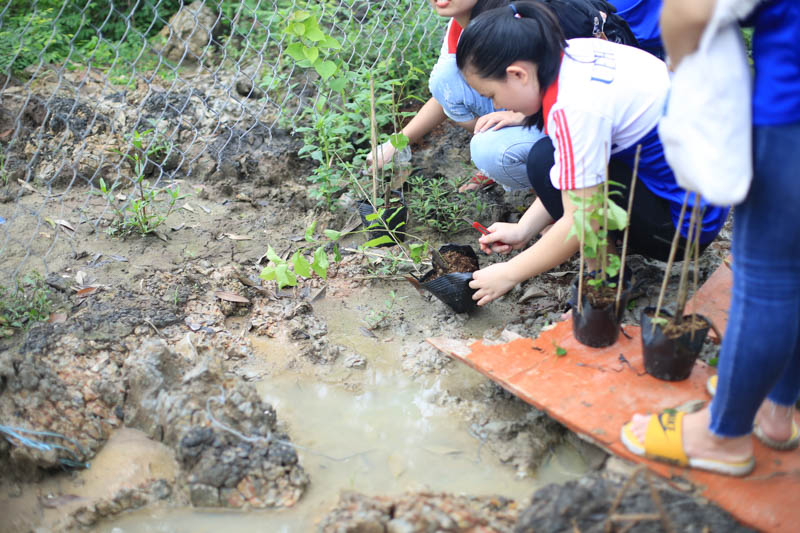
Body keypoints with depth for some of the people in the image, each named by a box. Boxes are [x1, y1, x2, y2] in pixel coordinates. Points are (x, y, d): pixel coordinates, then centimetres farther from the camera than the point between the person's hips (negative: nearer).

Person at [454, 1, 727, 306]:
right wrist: (523, 230, 7)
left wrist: (509, 274, -10)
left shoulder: (575, 107, -27)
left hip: (689, 221, -9)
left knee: (546, 163, -16)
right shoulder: (574, 52, -1)